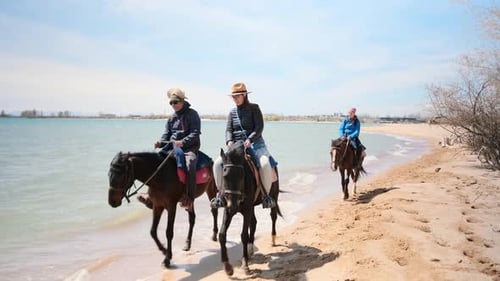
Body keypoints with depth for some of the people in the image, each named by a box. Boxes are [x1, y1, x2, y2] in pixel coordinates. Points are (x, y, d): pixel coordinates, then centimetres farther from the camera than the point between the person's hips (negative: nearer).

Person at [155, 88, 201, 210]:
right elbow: (167, 134, 17)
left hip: (189, 148, -6)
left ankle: (189, 198, -29)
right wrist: (160, 142, -6)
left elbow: (195, 133, -11)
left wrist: (183, 142, -26)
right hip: (172, 147, 7)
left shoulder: (192, 114, -1)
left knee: (190, 165, -34)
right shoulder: (172, 117, 18)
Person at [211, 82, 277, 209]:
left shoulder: (254, 108, 0)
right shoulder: (232, 112, 12)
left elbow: (259, 127, -8)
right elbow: (228, 129, 6)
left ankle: (266, 195, -14)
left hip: (255, 143, -4)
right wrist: (229, 141, -16)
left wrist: (249, 140, -24)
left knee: (265, 163, -32)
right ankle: (221, 193, -1)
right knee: (218, 163, -15)